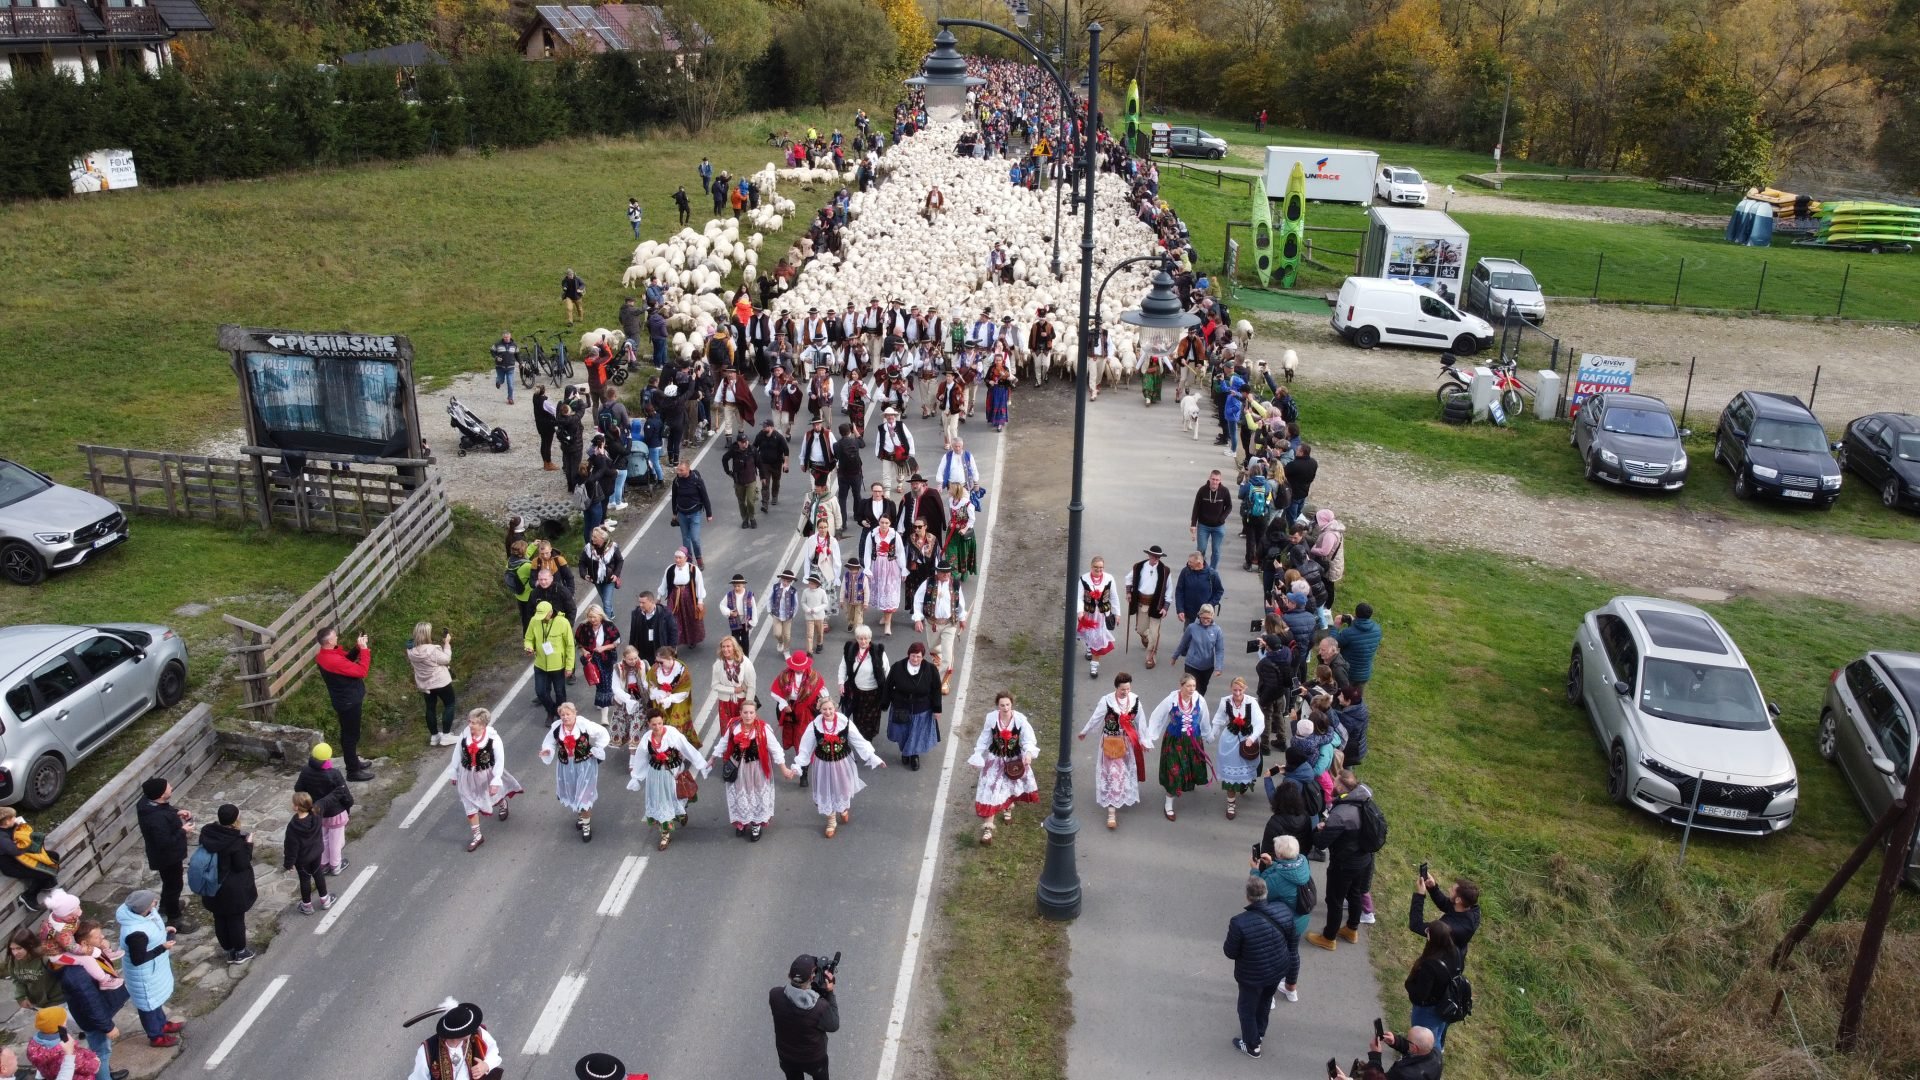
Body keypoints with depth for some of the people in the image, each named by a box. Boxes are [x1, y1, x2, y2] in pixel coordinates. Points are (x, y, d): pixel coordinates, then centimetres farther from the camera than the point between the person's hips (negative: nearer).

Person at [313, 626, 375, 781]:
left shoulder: (326, 655, -1)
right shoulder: (333, 660, -31)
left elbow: (347, 659, 12)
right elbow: (361, 671, -29)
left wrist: (357, 647, -6)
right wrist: (364, 649, -24)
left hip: (346, 699, 10)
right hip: (348, 702, -10)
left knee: (349, 734, 23)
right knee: (351, 735, 2)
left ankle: (353, 762, 38)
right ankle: (353, 771, 12)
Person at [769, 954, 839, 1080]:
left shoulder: (775, 996, -30)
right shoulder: (820, 1006, -38)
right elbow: (833, 1026, -17)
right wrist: (829, 993, -18)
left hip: (787, 1055, 3)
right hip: (814, 1057, -2)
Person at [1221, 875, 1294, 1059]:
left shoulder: (1240, 922, -34)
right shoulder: (1283, 911, -20)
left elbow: (1231, 953, -20)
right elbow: (1288, 937, 1)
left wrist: (1232, 932, -3)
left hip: (1253, 976, -5)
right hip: (1279, 969, 5)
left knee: (1247, 1009, 22)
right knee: (1266, 1001, 32)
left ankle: (1252, 1046, 41)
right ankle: (1260, 1033, 54)